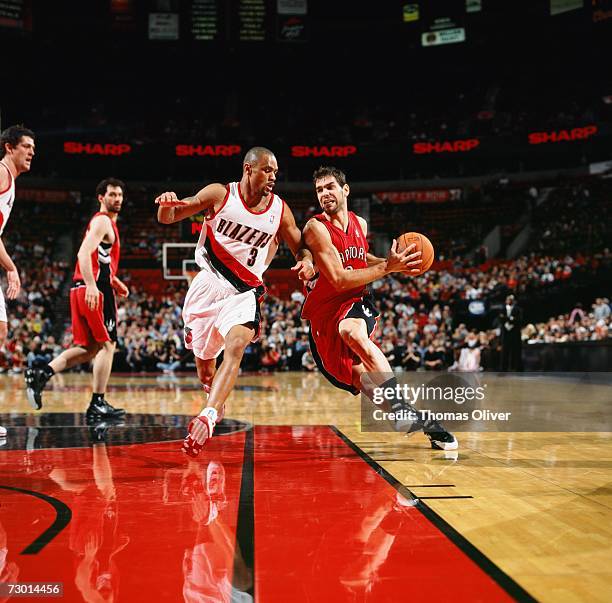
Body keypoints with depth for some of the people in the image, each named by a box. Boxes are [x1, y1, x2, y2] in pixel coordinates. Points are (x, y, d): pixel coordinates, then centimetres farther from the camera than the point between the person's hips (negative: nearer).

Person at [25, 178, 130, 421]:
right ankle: (98, 405, -3)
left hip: (81, 290, 10)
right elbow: (84, 253, -20)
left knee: (89, 348, 11)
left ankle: (40, 374, 1)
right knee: (107, 344, -5)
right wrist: (91, 285, -30)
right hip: (95, 290, -10)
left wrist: (114, 281, 24)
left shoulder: (106, 223, 25)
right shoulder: (103, 221, -6)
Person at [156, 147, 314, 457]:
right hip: (209, 283, 0)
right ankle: (215, 401, 43)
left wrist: (307, 260, -12)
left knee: (235, 347, -26)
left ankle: (207, 418, -36)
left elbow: (300, 246, 12)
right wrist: (166, 204, -25)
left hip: (245, 292, 0)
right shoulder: (220, 194, -6)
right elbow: (168, 218, -1)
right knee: (203, 356, 12)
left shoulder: (280, 210, -1)